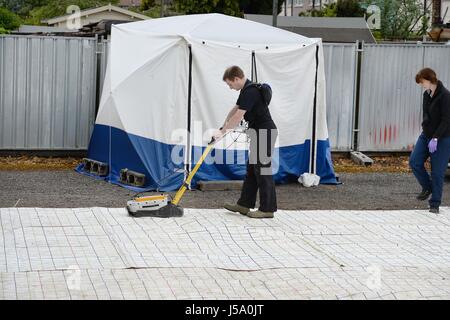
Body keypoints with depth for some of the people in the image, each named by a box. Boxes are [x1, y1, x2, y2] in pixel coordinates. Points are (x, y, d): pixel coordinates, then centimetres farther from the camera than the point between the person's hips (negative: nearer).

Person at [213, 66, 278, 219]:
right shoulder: (246, 90, 14)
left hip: (265, 133, -10)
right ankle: (244, 204, 18)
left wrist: (222, 132, -15)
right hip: (259, 133, 10)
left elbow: (238, 116, -22)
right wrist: (222, 128, 23)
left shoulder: (250, 91, -19)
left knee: (263, 171, -6)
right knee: (252, 169, 12)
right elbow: (234, 110, 24)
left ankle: (267, 209, 0)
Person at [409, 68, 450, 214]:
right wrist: (425, 129, 10)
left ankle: (435, 204, 7)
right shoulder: (427, 94, 7)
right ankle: (427, 187, 19)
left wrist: (435, 138, -22)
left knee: (437, 172, -3)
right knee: (414, 161, -4)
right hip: (426, 135, 7)